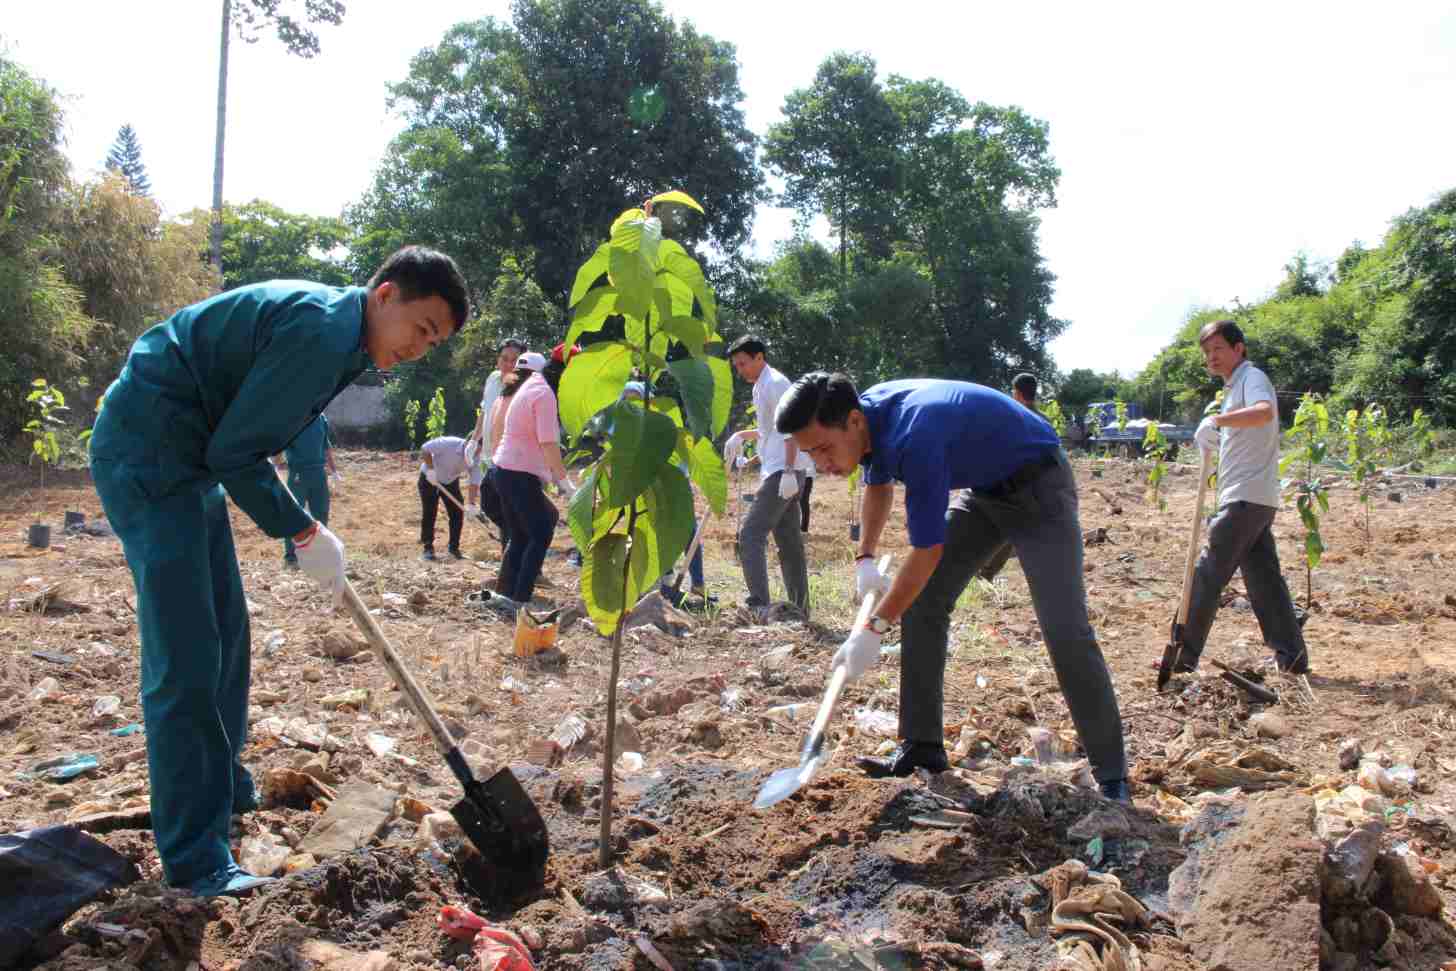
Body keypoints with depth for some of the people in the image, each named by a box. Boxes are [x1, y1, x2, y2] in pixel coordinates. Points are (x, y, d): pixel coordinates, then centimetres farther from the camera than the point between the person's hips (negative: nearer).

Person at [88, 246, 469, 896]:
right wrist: (305, 533, -11)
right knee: (186, 657, -11)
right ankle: (195, 861, -5)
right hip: (148, 457, -11)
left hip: (187, 457, 11)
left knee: (225, 635, 17)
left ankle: (224, 791, 33)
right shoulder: (322, 328, -21)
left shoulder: (332, 323, 10)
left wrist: (299, 529, 16)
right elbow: (235, 453, -20)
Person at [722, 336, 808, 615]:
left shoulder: (774, 383, -8)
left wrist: (788, 471, -23)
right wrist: (743, 435, 19)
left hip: (781, 474, -10)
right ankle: (799, 610, 14)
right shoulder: (761, 387, 21)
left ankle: (759, 605, -20)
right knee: (789, 542, 10)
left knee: (751, 535, -15)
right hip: (777, 473, 10)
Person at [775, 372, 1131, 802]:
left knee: (1064, 629, -18)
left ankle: (1112, 778, -8)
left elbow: (928, 550, -29)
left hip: (1038, 488, -9)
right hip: (982, 489, 9)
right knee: (921, 601, 0)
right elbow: (878, 483, 14)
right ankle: (922, 747, 7)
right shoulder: (867, 413, -10)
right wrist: (865, 558, 6)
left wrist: (874, 628, -21)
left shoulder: (913, 438, -37)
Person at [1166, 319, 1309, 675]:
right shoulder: (1235, 386, 21)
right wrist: (1216, 439, 13)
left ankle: (1185, 656, 0)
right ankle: (1290, 655, 12)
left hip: (1247, 497, -10)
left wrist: (1217, 419, -32)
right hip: (1252, 498, 10)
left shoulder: (1252, 377, -9)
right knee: (1264, 578, 10)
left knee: (1207, 574, -6)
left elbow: (1265, 412, -33)